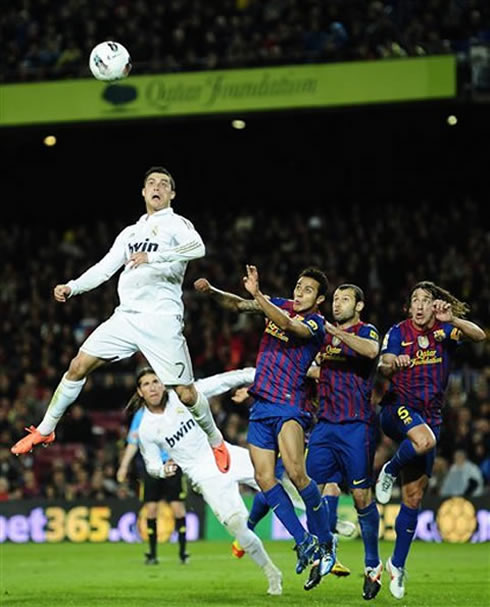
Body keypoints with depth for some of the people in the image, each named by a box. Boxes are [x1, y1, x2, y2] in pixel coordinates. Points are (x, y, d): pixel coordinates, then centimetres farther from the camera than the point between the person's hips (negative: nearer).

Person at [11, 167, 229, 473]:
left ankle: (216, 441, 17)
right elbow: (105, 267, 21)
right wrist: (72, 287, 6)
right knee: (78, 366, -1)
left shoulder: (176, 224, 1)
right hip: (126, 316, 6)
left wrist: (153, 256, -31)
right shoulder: (131, 232, 22)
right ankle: (45, 430, 10)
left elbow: (197, 247, -21)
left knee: (185, 393, -7)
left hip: (161, 319, -6)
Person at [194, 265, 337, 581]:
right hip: (261, 404, 7)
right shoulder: (280, 305, 12)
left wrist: (257, 294, -37)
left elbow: (287, 325, -26)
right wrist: (212, 291, -9)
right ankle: (305, 541, 8)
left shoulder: (315, 323, -7)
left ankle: (325, 540, -8)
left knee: (296, 472, -24)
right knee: (264, 478, -2)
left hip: (290, 405, -7)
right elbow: (238, 304, 11)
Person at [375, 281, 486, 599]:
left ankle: (398, 564, 16)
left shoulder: (444, 331, 2)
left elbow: (479, 335, -15)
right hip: (399, 407, -3)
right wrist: (392, 364, -40)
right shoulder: (399, 332, -3)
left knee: (414, 497, 4)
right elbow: (384, 367, -16)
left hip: (430, 416, 3)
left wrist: (452, 321, -33)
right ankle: (389, 471, -9)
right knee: (425, 440, -39)